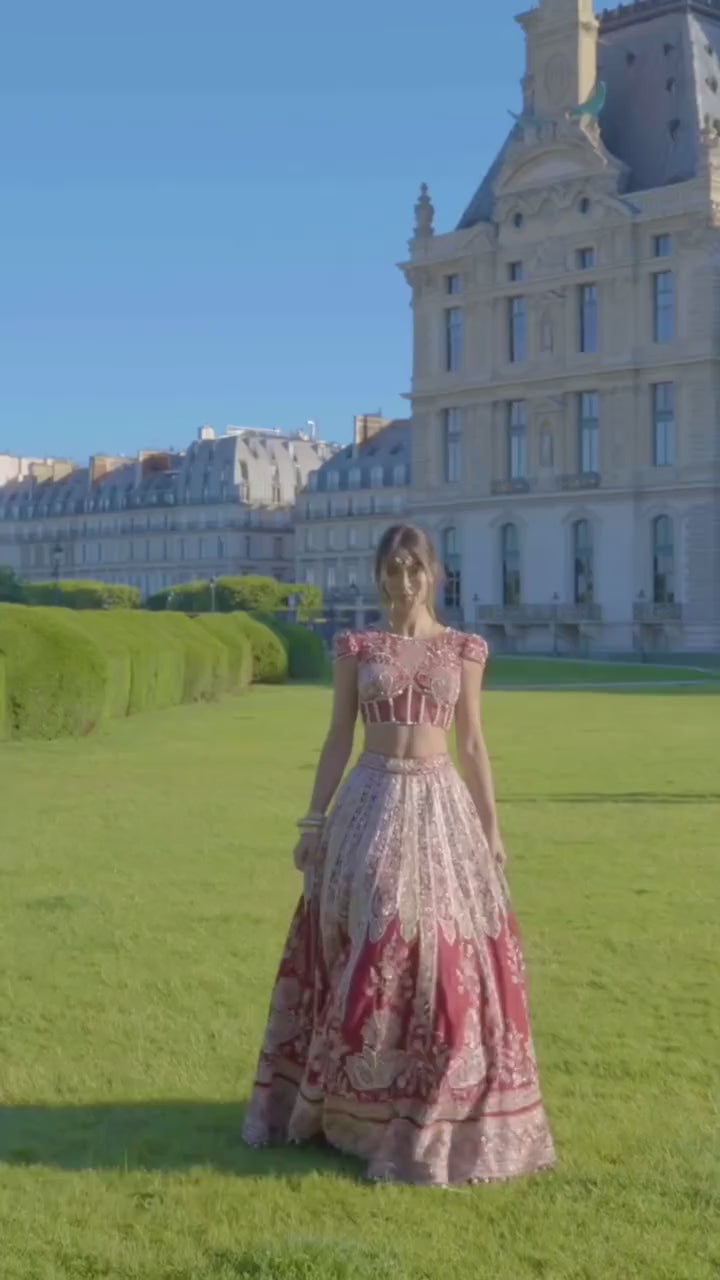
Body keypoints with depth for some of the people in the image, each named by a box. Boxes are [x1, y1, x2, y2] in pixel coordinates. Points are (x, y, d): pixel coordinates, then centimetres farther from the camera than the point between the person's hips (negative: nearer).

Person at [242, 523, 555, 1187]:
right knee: (362, 956, 4)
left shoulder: (463, 649, 4)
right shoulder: (356, 647, 3)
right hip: (371, 807, 0)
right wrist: (315, 821, 0)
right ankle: (354, 1102, 20)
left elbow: (472, 744, 6)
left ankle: (442, 1111, 17)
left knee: (445, 960, 2)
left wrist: (491, 828, 4)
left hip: (442, 808, 0)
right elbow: (338, 739, 4)